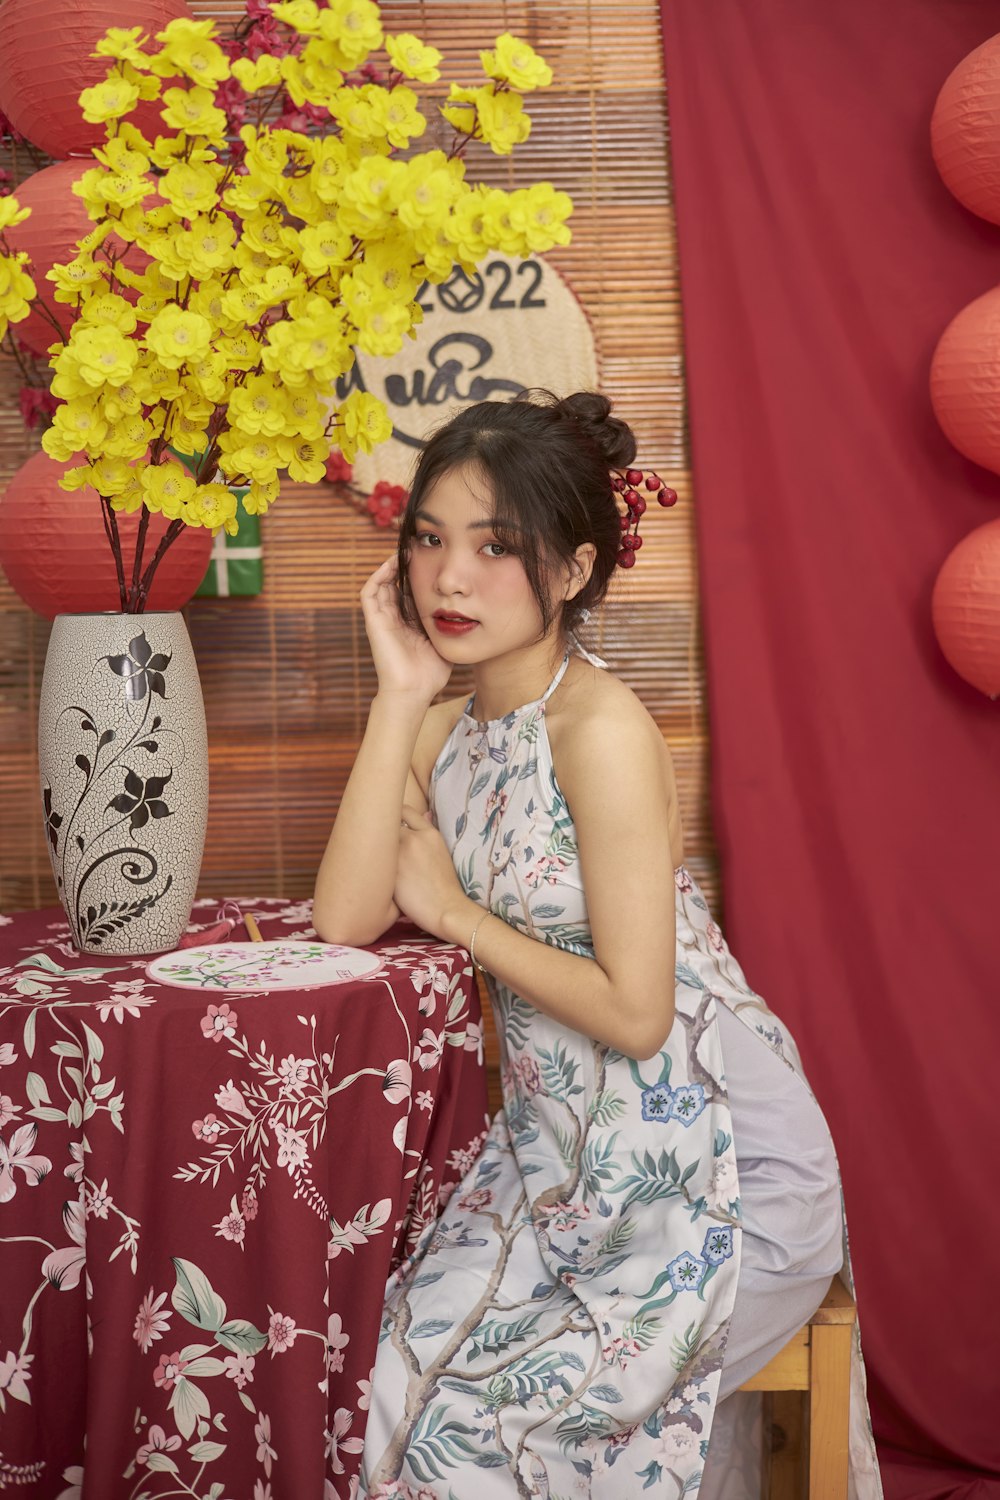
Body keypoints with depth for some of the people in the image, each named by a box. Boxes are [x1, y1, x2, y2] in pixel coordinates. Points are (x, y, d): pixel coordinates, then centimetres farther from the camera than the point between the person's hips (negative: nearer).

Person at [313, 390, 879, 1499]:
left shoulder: (601, 729, -21)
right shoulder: (446, 729, 3)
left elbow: (634, 1011, -23)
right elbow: (344, 919, -11)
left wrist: (452, 910, -11)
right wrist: (400, 695, -12)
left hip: (711, 1166, -7)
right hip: (566, 1149, 7)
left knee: (478, 1405, -12)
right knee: (409, 1355, -7)